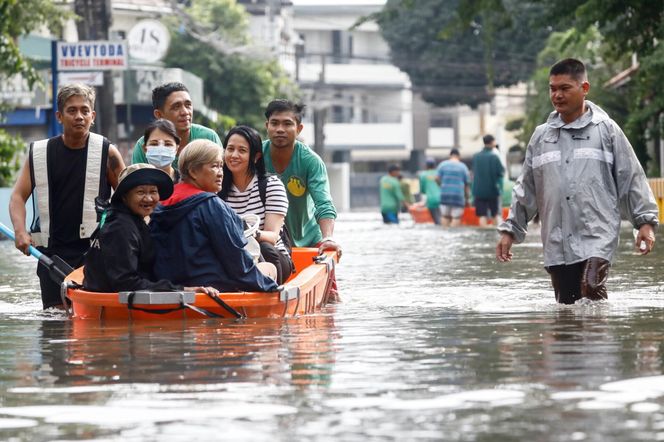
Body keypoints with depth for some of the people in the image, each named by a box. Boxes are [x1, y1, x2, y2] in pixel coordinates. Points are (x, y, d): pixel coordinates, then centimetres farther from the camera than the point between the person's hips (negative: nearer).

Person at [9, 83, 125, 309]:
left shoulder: (107, 153, 1)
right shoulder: (39, 153, 7)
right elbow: (18, 196, 7)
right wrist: (20, 231, -11)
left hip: (94, 249, -2)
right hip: (51, 252, 2)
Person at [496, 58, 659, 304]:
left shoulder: (606, 130, 4)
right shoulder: (541, 136, 15)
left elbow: (631, 177, 4)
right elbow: (526, 189, 20)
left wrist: (646, 221, -2)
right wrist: (510, 230, 17)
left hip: (597, 237, -4)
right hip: (557, 244, 4)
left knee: (591, 288, -25)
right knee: (567, 304, 3)